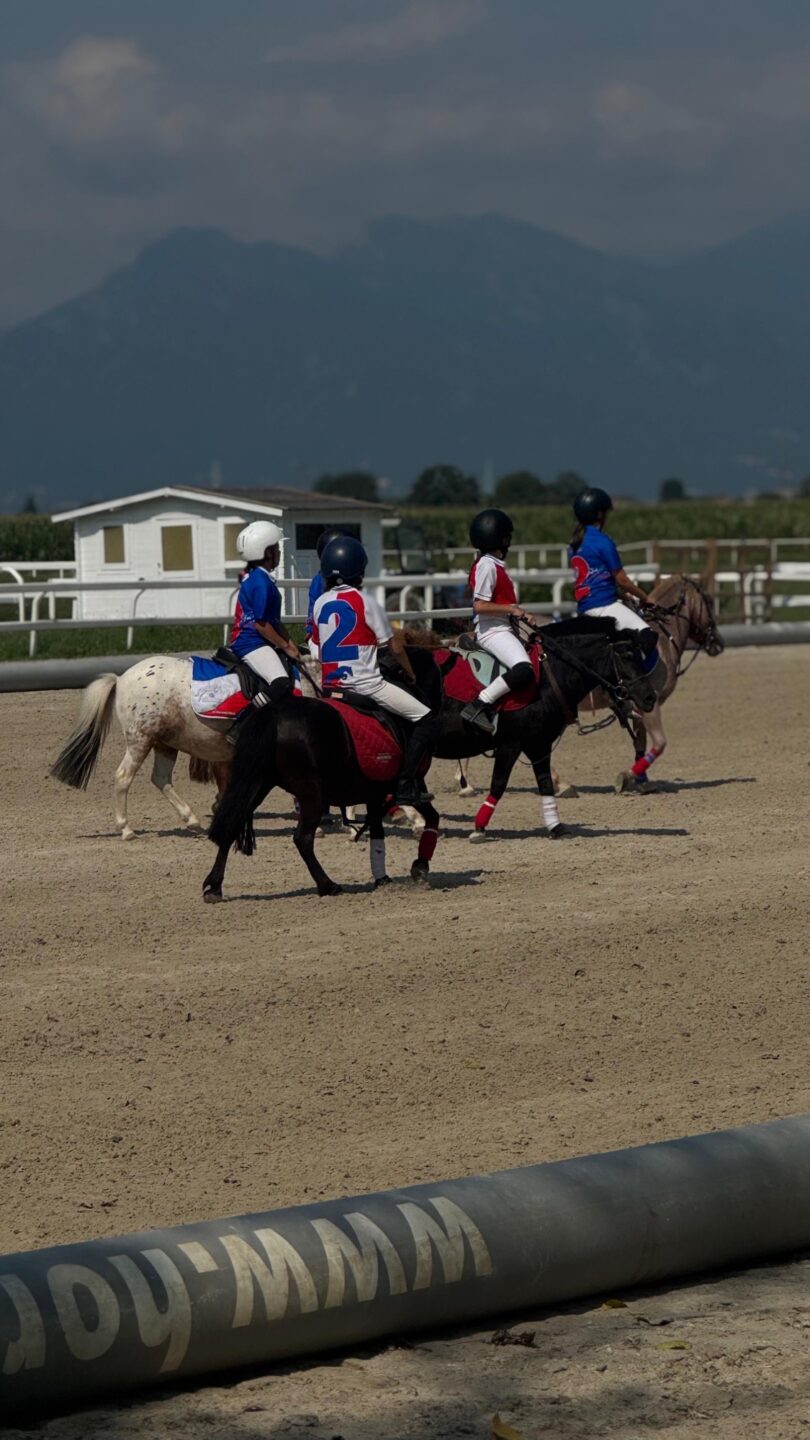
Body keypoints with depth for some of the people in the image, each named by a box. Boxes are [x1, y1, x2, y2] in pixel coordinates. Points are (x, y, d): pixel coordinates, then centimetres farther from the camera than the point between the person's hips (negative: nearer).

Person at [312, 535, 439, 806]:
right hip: (365, 685, -7)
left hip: (331, 684, 7)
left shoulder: (320, 604, 8)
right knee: (427, 720, -4)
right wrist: (411, 675, 13)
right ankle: (405, 784, -13)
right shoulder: (365, 602, -7)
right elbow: (395, 647, -2)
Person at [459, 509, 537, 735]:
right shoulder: (487, 565, -12)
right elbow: (479, 606, -19)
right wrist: (511, 609, -16)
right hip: (491, 631, -11)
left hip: (504, 629, 11)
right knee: (523, 670, -30)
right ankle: (480, 706, -28)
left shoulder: (497, 565, 17)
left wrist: (520, 613, 9)